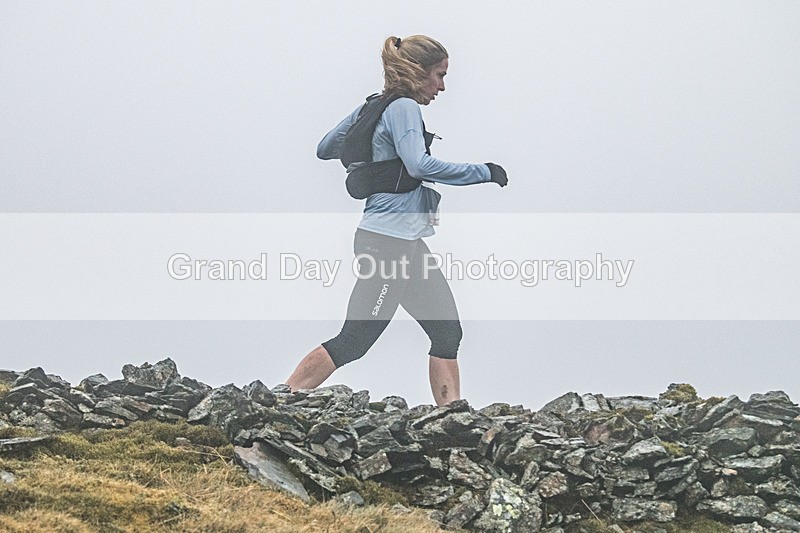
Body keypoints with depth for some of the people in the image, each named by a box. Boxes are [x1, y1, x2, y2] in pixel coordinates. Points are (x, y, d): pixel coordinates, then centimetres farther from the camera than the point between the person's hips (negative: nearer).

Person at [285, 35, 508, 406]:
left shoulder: (372, 107, 13)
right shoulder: (403, 108, -12)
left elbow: (325, 148, 20)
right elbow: (420, 165, -26)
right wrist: (483, 172, -17)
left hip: (405, 243, 10)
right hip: (389, 240, -10)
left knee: (446, 331, 8)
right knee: (354, 340, -7)